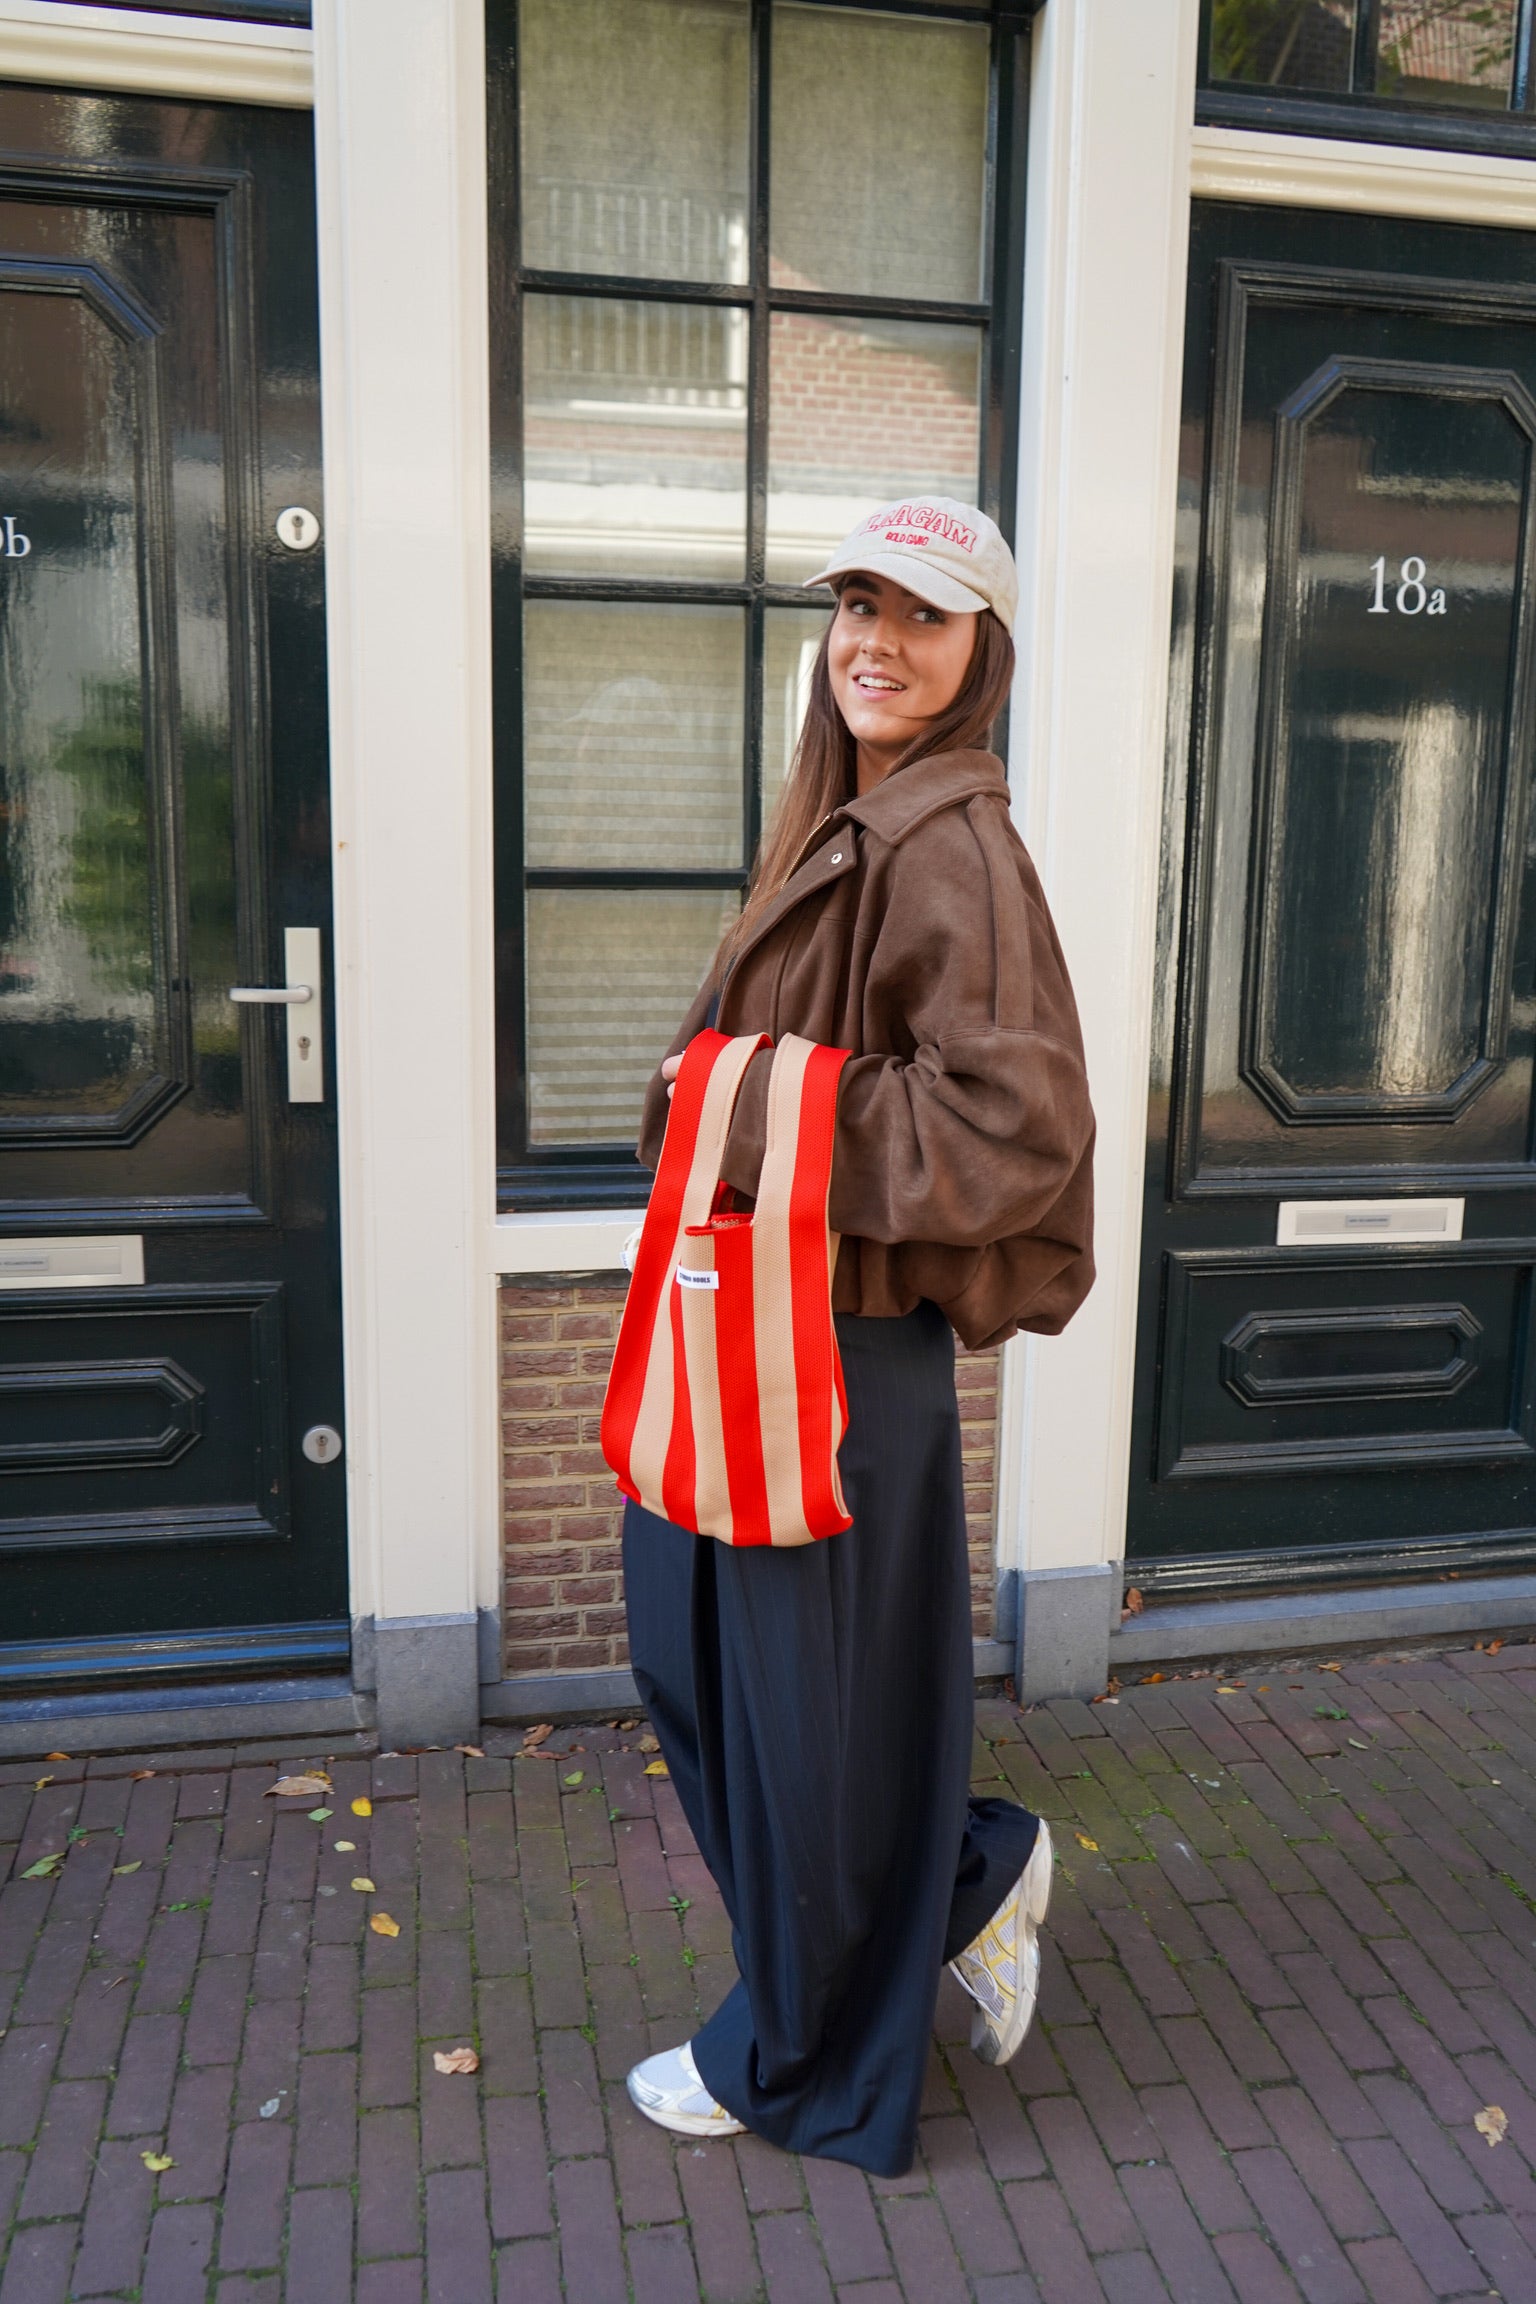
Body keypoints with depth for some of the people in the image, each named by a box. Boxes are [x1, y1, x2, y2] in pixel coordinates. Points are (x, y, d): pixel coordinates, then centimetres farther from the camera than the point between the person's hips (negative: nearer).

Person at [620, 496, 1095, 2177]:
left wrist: (762, 1116, -21)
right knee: (694, 1657, 21)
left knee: (812, 1701, 9)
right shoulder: (843, 826, 12)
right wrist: (723, 1097, 4)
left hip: (843, 1356, -10)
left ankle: (803, 2060, 35)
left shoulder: (955, 849, -17)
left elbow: (1014, 1130, -26)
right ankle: (970, 1878, 39)